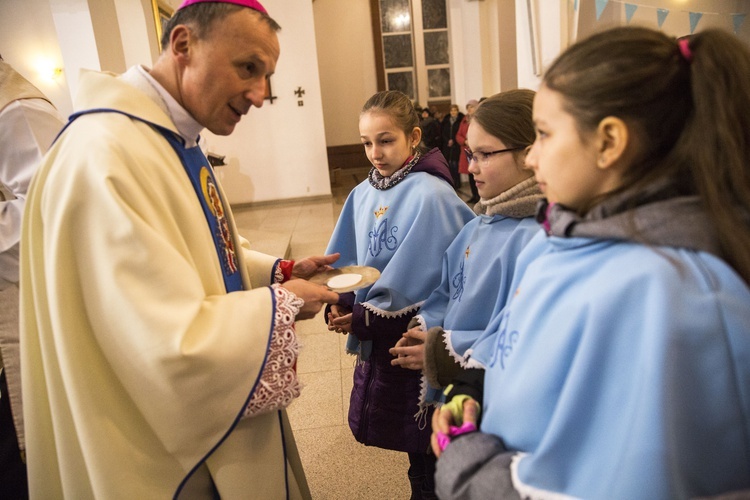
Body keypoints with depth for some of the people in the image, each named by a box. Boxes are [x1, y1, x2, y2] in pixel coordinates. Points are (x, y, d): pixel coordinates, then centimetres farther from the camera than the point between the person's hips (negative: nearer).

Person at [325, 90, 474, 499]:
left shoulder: (431, 196, -18)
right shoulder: (364, 193, 3)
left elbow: (419, 282, -20)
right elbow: (347, 260, 8)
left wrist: (364, 319, -17)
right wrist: (340, 303, -10)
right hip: (376, 341, 6)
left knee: (425, 453, 11)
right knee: (407, 438, 21)